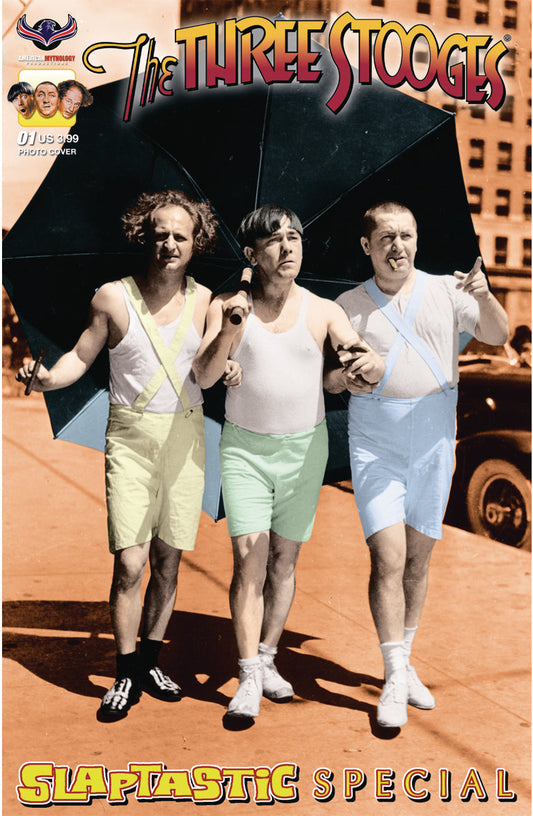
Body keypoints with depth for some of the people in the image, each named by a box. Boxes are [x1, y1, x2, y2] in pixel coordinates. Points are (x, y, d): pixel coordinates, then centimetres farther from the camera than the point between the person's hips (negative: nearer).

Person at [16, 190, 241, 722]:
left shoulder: (205, 300, 5)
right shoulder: (113, 297, -2)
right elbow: (81, 356, 0)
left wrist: (229, 370, -8)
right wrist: (47, 378, -19)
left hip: (185, 436, 3)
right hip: (130, 438, -2)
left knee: (168, 559, 7)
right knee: (129, 563, -8)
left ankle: (150, 662, 24)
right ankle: (126, 676, 9)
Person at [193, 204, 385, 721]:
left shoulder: (322, 310, -3)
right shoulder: (229, 305, -5)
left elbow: (374, 368, -10)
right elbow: (203, 376, -15)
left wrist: (369, 365, -35)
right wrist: (229, 332, -33)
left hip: (305, 448, 2)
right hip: (245, 447, -2)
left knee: (284, 560, 8)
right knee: (248, 559, -9)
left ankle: (267, 661, 24)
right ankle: (249, 678, -2)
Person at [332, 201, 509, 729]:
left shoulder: (446, 290, 4)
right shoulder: (349, 307, 4)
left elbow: (497, 335, -5)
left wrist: (484, 297, -24)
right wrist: (344, 370, -15)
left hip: (434, 441, 2)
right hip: (375, 443, -2)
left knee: (419, 557, 10)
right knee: (388, 557, -10)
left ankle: (404, 661, 27)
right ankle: (395, 680, 0)